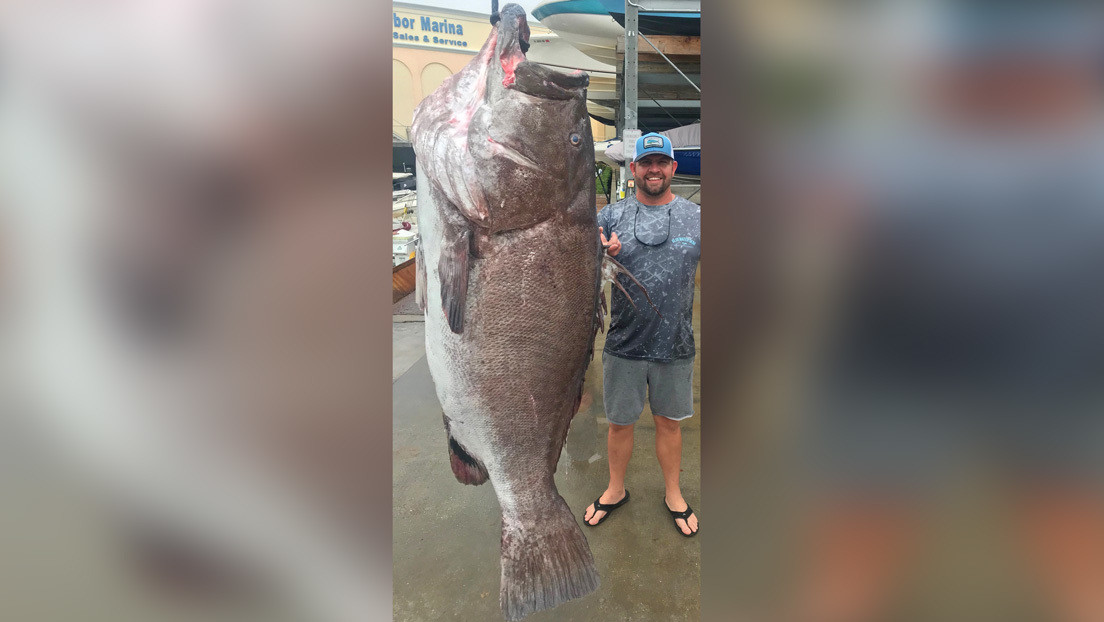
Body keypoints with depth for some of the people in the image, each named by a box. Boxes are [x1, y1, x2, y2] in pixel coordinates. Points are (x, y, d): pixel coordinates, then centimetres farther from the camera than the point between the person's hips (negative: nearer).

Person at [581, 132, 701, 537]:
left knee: (669, 422, 17)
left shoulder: (695, 218, -1)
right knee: (619, 423, 15)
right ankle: (616, 490, 39)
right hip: (624, 346, 0)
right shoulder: (610, 217, -2)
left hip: (676, 345, 0)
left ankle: (673, 493, 40)